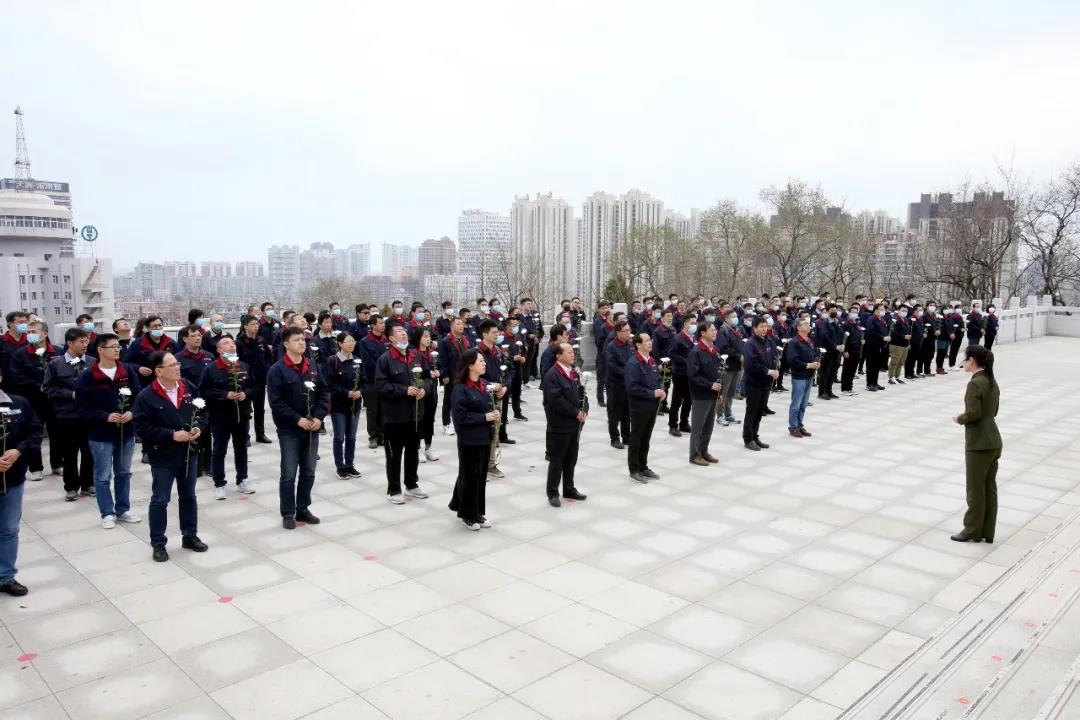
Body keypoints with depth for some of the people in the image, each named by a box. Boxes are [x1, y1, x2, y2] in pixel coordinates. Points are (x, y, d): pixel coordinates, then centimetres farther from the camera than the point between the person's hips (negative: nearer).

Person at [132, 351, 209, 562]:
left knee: (188, 496, 16)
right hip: (162, 457, -5)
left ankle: (190, 536, 30)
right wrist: (172, 435, -23)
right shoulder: (146, 396, -15)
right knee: (160, 500, 5)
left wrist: (198, 428, -11)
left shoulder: (189, 388, 0)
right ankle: (158, 543, 18)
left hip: (189, 453, 5)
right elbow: (142, 427, -18)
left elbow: (202, 413, 9)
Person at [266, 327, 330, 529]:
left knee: (308, 472, 12)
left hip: (312, 429, 5)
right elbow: (276, 402, -14)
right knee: (289, 473, 3)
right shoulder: (277, 370, -9)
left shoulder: (313, 367, 7)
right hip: (290, 430, -5)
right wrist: (298, 419, -19)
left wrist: (319, 417, -7)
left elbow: (324, 393, 7)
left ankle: (303, 509, 25)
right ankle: (288, 514, 14)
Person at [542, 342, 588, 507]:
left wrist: (584, 410, -3)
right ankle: (553, 493, 12)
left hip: (575, 424, 8)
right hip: (559, 425, -8)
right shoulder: (552, 375, -15)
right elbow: (556, 400, -23)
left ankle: (569, 489, 29)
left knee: (571, 459, 17)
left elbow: (582, 393, 15)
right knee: (557, 460, 2)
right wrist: (576, 412, -19)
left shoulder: (573, 373, 12)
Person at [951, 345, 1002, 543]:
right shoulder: (992, 382, 10)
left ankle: (973, 530, 14)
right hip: (993, 441, 9)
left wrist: (959, 418, -4)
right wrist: (966, 415, 10)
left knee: (975, 489, 3)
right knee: (989, 487, 13)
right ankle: (987, 531, 21)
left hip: (979, 444, -9)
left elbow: (973, 414, -23)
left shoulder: (975, 383, -19)